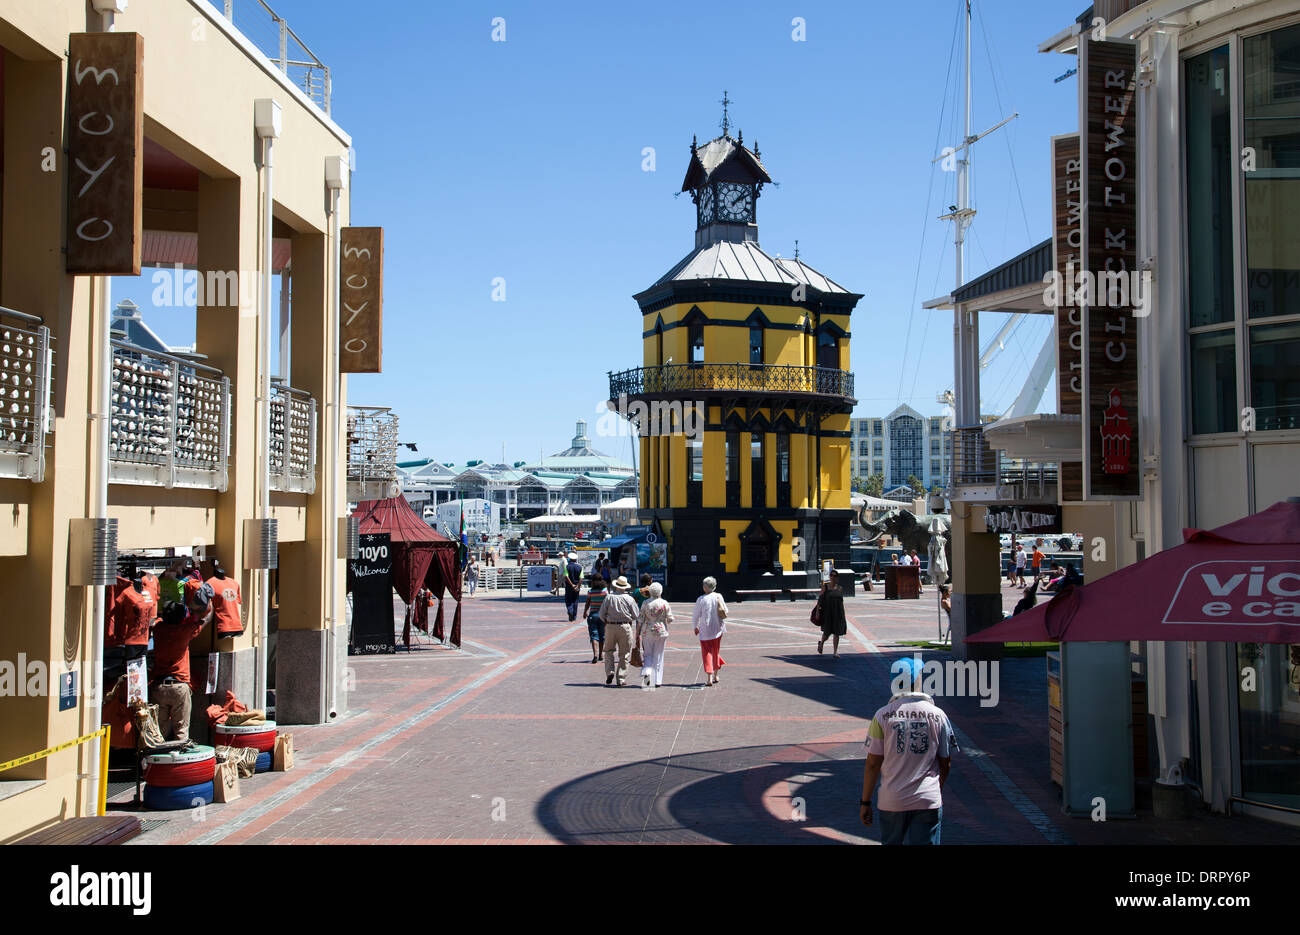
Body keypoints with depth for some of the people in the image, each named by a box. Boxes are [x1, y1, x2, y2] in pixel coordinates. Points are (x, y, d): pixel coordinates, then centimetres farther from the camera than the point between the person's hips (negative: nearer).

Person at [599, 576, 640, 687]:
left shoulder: (609, 597, -2)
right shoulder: (629, 599, -3)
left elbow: (602, 614, -1)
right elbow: (635, 616, 0)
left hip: (610, 627, 1)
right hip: (625, 627, -1)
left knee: (609, 651, 17)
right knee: (624, 654, 7)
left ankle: (610, 672, 0)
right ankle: (621, 678, 4)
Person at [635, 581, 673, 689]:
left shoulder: (646, 603, -3)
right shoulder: (665, 604, -5)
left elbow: (640, 620, -2)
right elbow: (670, 620, -3)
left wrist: (637, 635, 4)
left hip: (647, 632, 0)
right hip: (661, 632, 0)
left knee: (647, 654, 14)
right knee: (658, 656, 8)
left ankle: (646, 672, -12)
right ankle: (657, 680, 7)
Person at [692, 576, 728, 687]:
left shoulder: (701, 599, -14)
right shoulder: (719, 597, -3)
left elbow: (695, 615, -7)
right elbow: (725, 611, 7)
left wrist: (695, 627, 9)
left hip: (705, 630, -4)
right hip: (718, 628, 4)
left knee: (707, 652, 2)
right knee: (716, 651, 18)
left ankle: (709, 678, -7)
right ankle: (715, 675, 27)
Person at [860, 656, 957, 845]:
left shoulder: (883, 716, -6)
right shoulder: (938, 715, -2)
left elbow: (873, 763, -5)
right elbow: (945, 763, 5)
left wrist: (865, 802, 4)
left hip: (891, 801, 0)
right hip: (929, 801, 0)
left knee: (891, 842, 17)